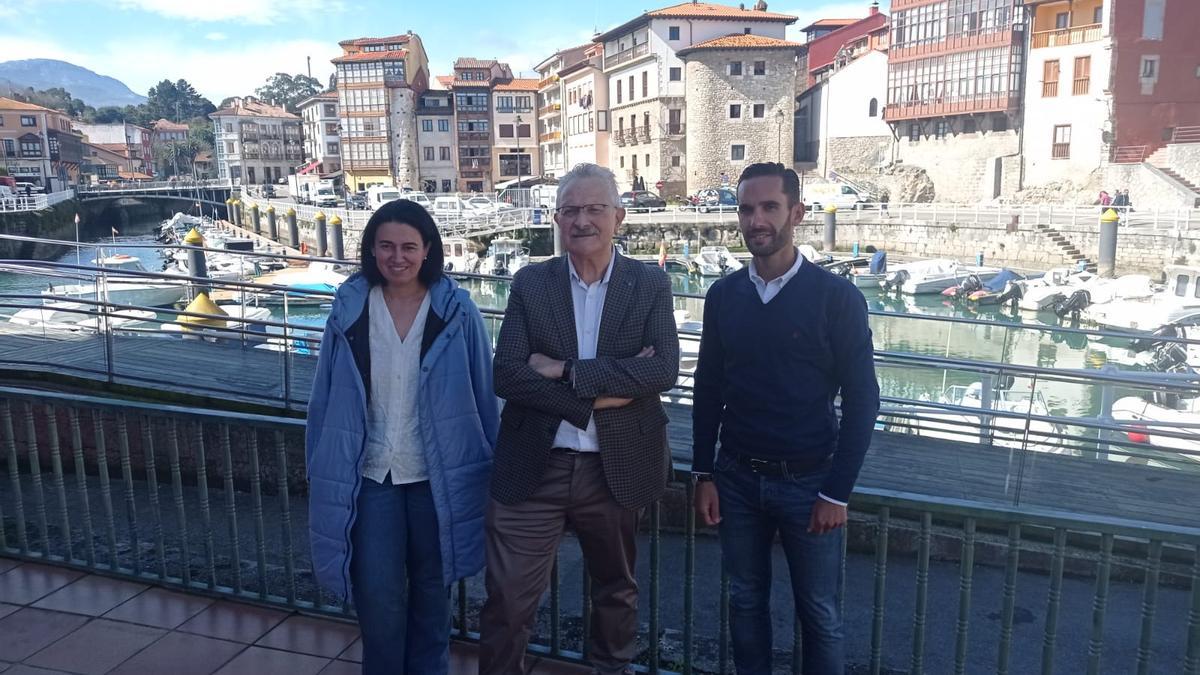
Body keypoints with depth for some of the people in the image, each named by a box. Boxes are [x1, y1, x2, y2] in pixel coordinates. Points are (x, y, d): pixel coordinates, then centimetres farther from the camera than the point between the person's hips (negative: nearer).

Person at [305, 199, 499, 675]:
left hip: (438, 475, 0)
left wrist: (491, 467, 0)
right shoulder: (349, 308, -4)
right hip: (371, 476, 0)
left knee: (431, 592, 16)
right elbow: (327, 398, 2)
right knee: (378, 600, 2)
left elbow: (484, 392, -2)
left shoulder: (456, 309, -8)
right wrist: (322, 473, 4)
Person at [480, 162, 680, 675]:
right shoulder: (530, 283, -1)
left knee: (616, 590, 21)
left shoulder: (650, 284, -2)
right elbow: (507, 376, -10)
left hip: (616, 467, 1)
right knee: (506, 601, 4)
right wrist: (599, 395, -19)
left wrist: (566, 371, -19)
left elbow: (664, 369, -15)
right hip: (533, 466, 0)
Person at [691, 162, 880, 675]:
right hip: (736, 478, 3)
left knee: (819, 614, 10)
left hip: (808, 481, -3)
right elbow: (708, 390, 7)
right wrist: (704, 476, 4)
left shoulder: (837, 297, -9)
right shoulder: (723, 296, 1)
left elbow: (861, 400, -7)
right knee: (745, 602, 16)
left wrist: (837, 493, -9)